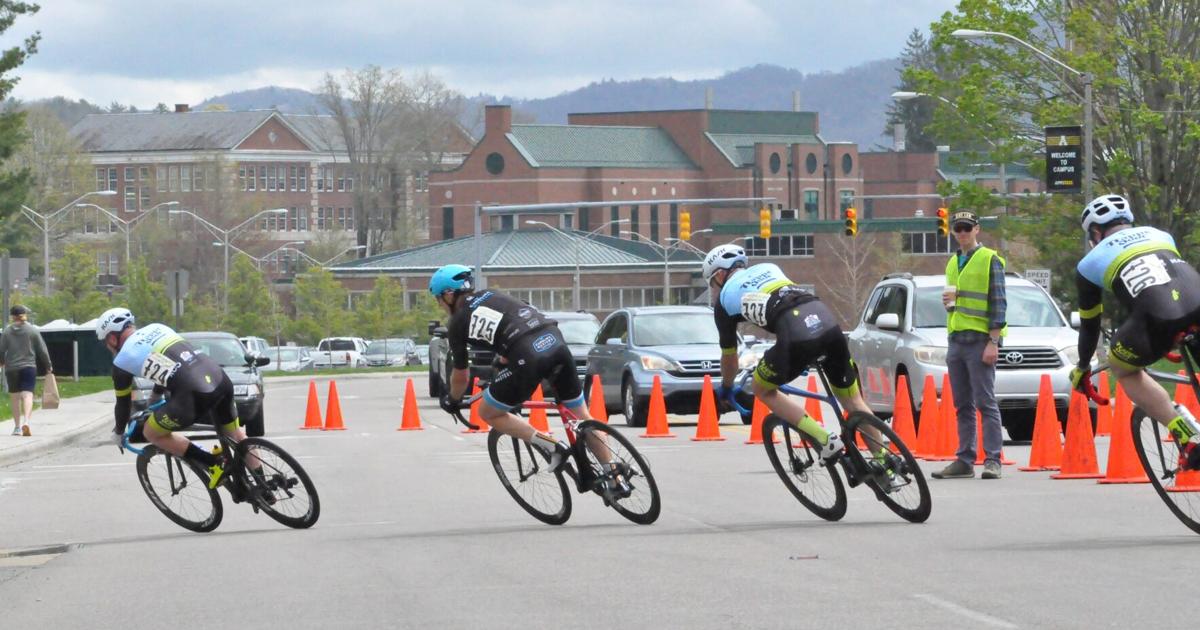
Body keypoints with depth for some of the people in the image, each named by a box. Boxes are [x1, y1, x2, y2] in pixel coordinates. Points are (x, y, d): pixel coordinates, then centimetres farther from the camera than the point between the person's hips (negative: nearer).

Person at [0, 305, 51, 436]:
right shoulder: (33, 330, 0)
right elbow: (42, 350, 2)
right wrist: (48, 366, 13)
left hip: (11, 369, 1)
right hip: (29, 367, -1)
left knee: (14, 397, 11)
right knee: (27, 395, -8)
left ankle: (17, 427, 16)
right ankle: (26, 421, -30)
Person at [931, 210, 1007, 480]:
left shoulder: (990, 260, -3)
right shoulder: (953, 263, 19)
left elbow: (999, 303, -8)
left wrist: (993, 342, -14)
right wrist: (948, 302, 5)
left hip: (980, 341, -7)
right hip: (956, 340, 7)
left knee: (986, 403, -9)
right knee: (962, 405, 8)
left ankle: (992, 460, -9)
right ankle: (964, 460, 10)